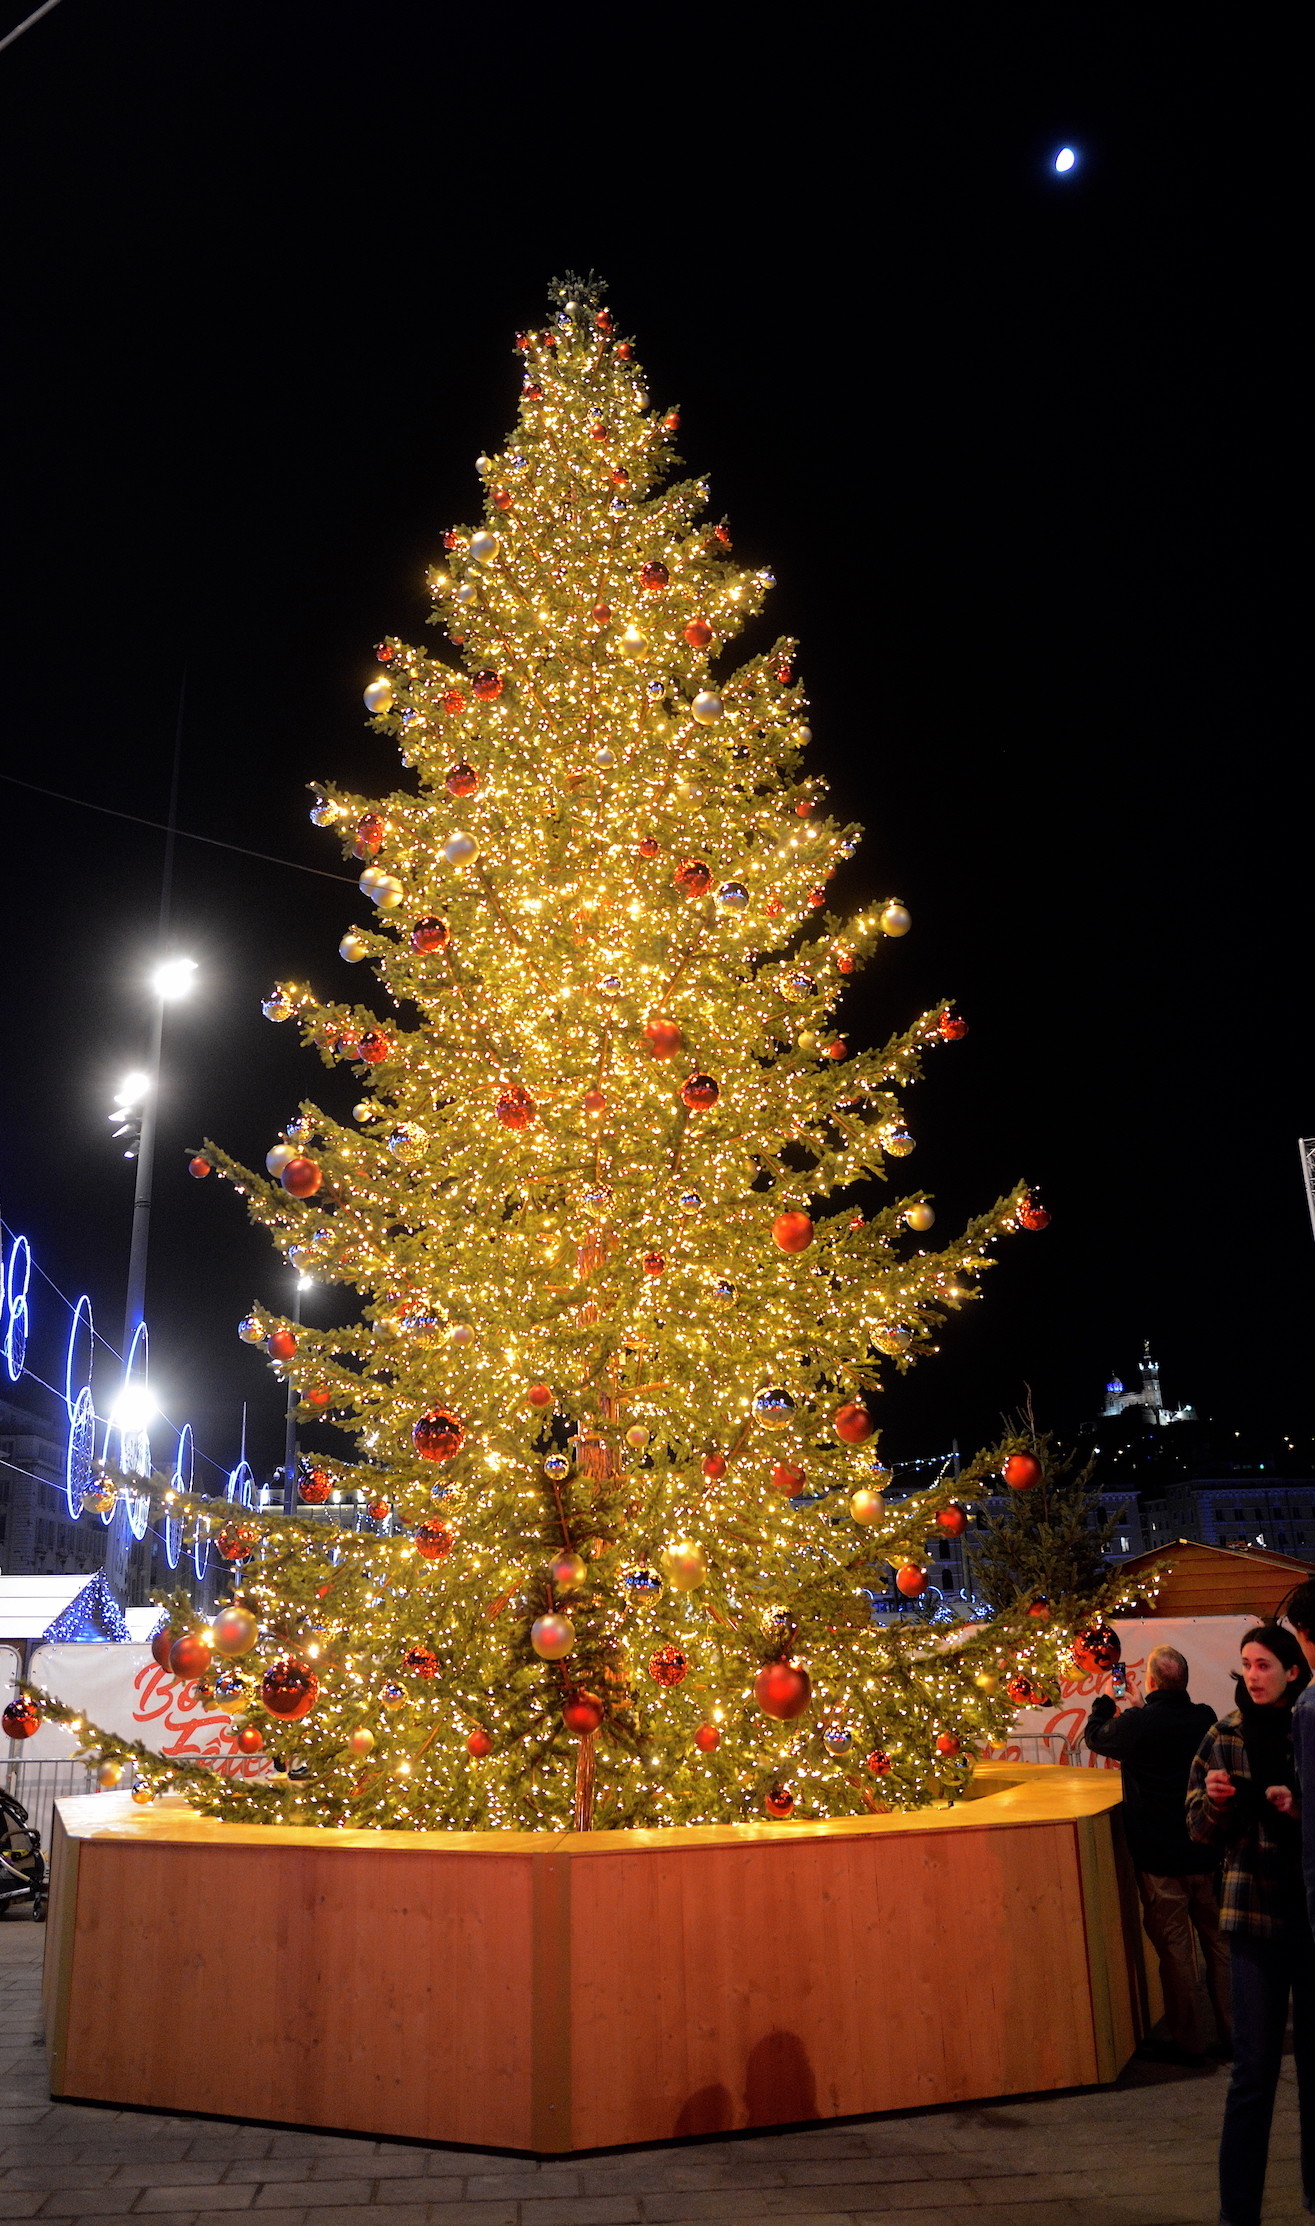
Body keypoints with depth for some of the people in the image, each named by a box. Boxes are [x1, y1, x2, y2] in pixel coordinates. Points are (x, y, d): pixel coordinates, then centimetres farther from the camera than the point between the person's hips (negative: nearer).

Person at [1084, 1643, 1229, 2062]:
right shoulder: (1205, 1718, -5)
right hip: (1208, 1854, 4)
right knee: (1219, 1944, 16)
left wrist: (1104, 1702, 22)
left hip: (1159, 1859, -4)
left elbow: (1095, 1736, 4)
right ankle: (1232, 2032, 24)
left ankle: (1189, 2042, 15)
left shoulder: (1136, 1724, -16)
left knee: (1175, 1950, 6)